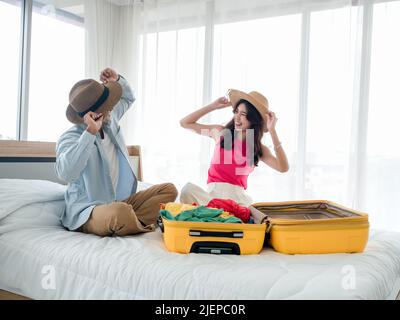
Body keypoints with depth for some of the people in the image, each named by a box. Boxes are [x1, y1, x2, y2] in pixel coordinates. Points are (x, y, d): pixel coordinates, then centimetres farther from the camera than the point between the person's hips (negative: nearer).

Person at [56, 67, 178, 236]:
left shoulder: (110, 118, 7)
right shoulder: (70, 138, -17)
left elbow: (128, 98, 27)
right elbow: (65, 173, -39)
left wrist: (118, 80, 4)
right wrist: (91, 132, -36)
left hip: (121, 201, 8)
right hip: (88, 211, -8)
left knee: (169, 190, -3)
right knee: (121, 213, -41)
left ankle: (135, 222, -20)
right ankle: (144, 227, -8)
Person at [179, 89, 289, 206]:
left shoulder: (259, 149, 7)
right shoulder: (221, 132, 11)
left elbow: (283, 168, -11)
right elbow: (185, 123, 16)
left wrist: (272, 130, -11)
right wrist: (213, 106, 10)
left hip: (237, 196, -1)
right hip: (213, 192, 2)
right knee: (188, 189, -31)